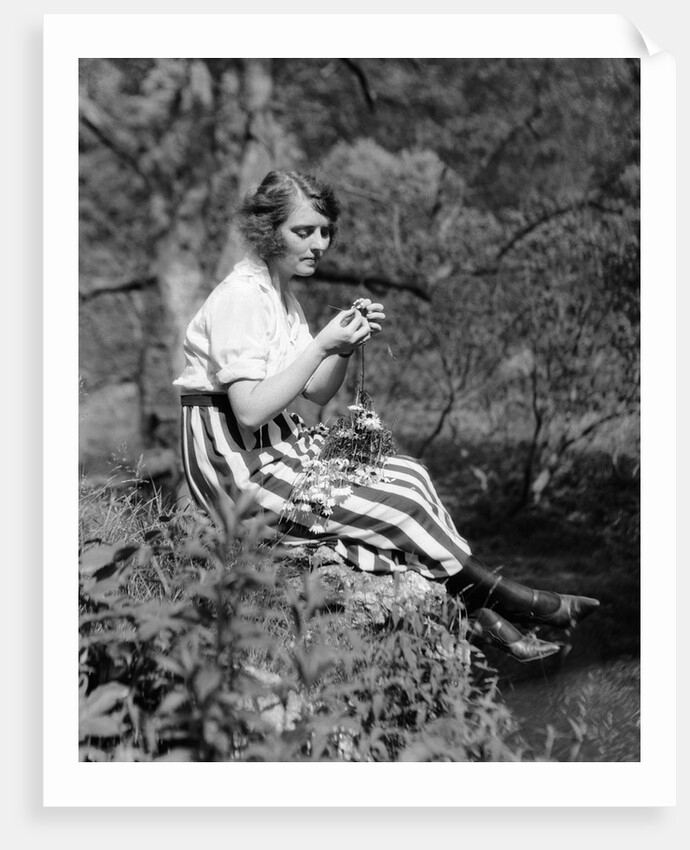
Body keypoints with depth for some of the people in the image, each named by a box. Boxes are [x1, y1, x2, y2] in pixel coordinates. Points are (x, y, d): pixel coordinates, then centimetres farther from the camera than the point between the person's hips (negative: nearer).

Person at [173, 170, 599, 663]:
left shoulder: (281, 294, 13)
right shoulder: (241, 296, -17)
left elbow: (317, 393, 11)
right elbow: (250, 411, -24)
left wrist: (348, 346, -8)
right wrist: (323, 345, -23)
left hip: (280, 446, 9)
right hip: (240, 469, -9)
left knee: (409, 475, -6)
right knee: (396, 501, -15)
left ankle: (483, 619, -9)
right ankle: (507, 601, -1)